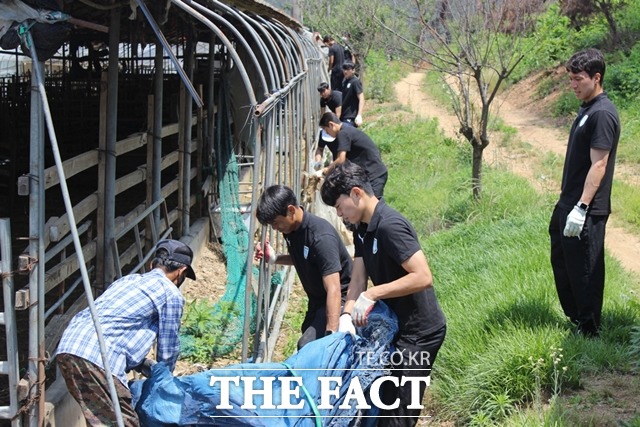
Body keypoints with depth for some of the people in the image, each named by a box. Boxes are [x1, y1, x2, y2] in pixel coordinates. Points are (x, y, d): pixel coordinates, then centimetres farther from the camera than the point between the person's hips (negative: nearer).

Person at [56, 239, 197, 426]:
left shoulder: (127, 280, 30)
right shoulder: (171, 294, 7)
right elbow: (168, 350, 13)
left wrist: (150, 368, 45)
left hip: (68, 346, 8)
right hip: (98, 358, -8)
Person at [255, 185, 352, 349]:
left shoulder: (321, 236, -31)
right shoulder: (290, 228, -5)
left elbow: (333, 289, -37)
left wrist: (332, 333, -44)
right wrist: (275, 259, -2)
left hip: (339, 299, -10)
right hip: (317, 298, 10)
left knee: (307, 346, -24)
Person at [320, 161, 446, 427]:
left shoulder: (390, 226, -23)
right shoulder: (363, 230, 7)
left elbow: (423, 277, -29)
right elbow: (357, 279, 3)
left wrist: (372, 294, -26)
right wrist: (347, 315, -15)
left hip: (419, 333, -10)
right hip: (397, 326, 10)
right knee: (382, 403, 19)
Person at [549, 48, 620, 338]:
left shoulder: (602, 114, -18)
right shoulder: (586, 109, 12)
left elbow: (598, 165, -22)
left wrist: (581, 208, -25)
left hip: (586, 211, -10)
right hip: (568, 204, 10)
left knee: (584, 271, 0)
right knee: (562, 261, 19)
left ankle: (588, 331, 12)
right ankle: (574, 317, 33)